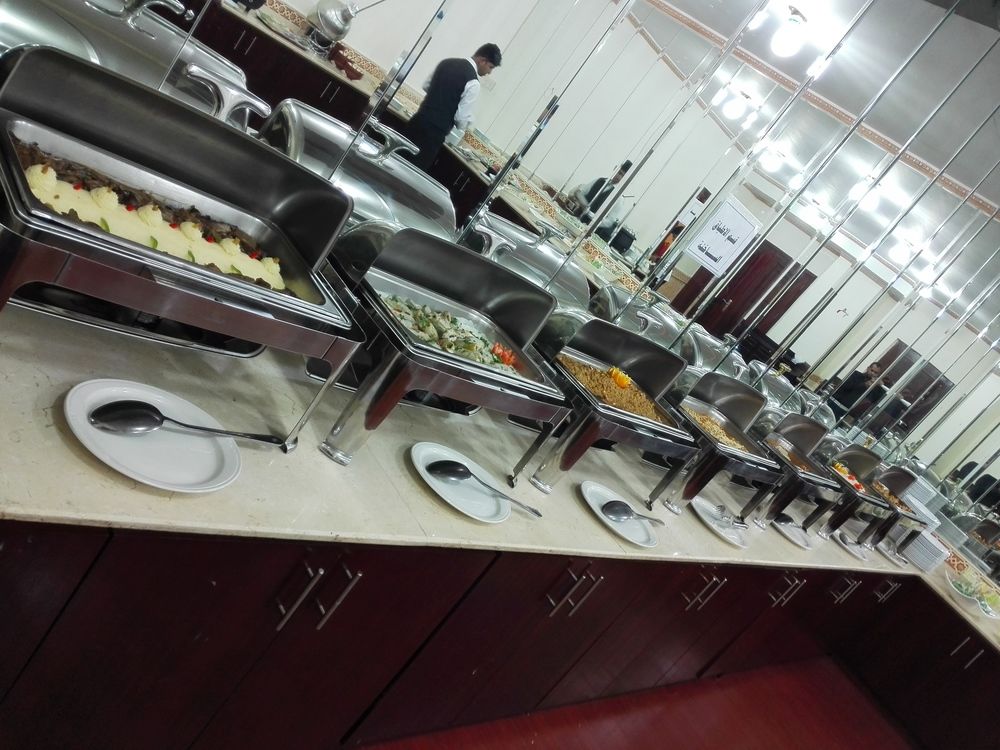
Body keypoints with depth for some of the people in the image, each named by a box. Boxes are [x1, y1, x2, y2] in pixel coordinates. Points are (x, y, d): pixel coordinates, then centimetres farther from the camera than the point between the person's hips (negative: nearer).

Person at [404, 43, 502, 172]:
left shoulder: (447, 62, 8)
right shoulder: (473, 83, -14)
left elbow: (426, 86, 19)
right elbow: (462, 118, -14)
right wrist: (466, 123, 8)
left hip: (419, 120, 7)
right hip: (436, 131, -7)